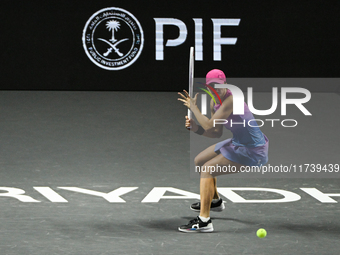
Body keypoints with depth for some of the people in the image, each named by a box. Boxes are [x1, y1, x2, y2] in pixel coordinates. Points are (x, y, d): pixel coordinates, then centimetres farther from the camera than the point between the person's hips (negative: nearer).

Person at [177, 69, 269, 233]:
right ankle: (215, 201, 46)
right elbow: (217, 133, 7)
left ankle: (204, 221, -23)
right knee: (199, 161, 23)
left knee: (207, 170, -20)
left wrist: (193, 107, -20)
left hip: (252, 151, -10)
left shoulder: (231, 100, -28)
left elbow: (209, 125, -33)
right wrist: (196, 128, -9)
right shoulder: (214, 102, 2)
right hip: (237, 143, 10)